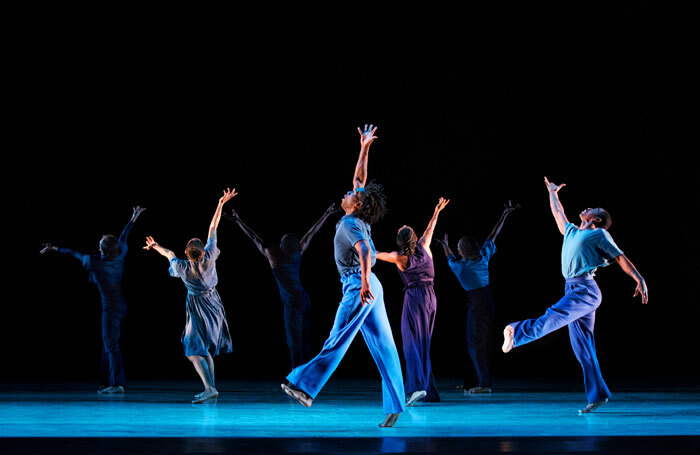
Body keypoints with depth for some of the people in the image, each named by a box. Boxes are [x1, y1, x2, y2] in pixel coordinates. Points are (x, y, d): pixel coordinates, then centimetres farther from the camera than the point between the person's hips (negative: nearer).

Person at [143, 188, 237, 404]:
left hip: (197, 309, -5)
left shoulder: (182, 267, -20)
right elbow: (213, 229, -8)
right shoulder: (209, 258, -16)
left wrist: (156, 246, 25)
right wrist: (221, 204, 0)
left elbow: (169, 254, 3)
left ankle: (209, 388, -21)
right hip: (214, 305, 5)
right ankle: (210, 388, 17)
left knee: (194, 351, -6)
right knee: (206, 349, 16)